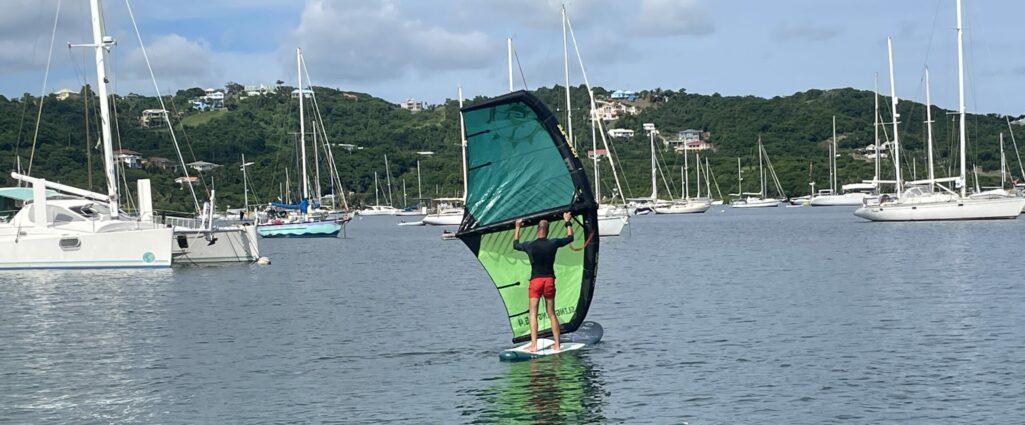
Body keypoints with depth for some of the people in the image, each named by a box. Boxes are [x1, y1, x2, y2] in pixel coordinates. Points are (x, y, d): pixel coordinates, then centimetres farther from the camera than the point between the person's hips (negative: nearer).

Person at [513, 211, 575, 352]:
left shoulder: (529, 245, -2)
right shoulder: (553, 243, -1)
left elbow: (515, 245, 20)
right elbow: (570, 237, 16)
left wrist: (517, 227, 30)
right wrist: (568, 222, 28)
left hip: (535, 281, -2)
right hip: (549, 280, 2)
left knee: (533, 313, -2)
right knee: (551, 313, 11)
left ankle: (534, 344, -12)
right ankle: (557, 344, 11)